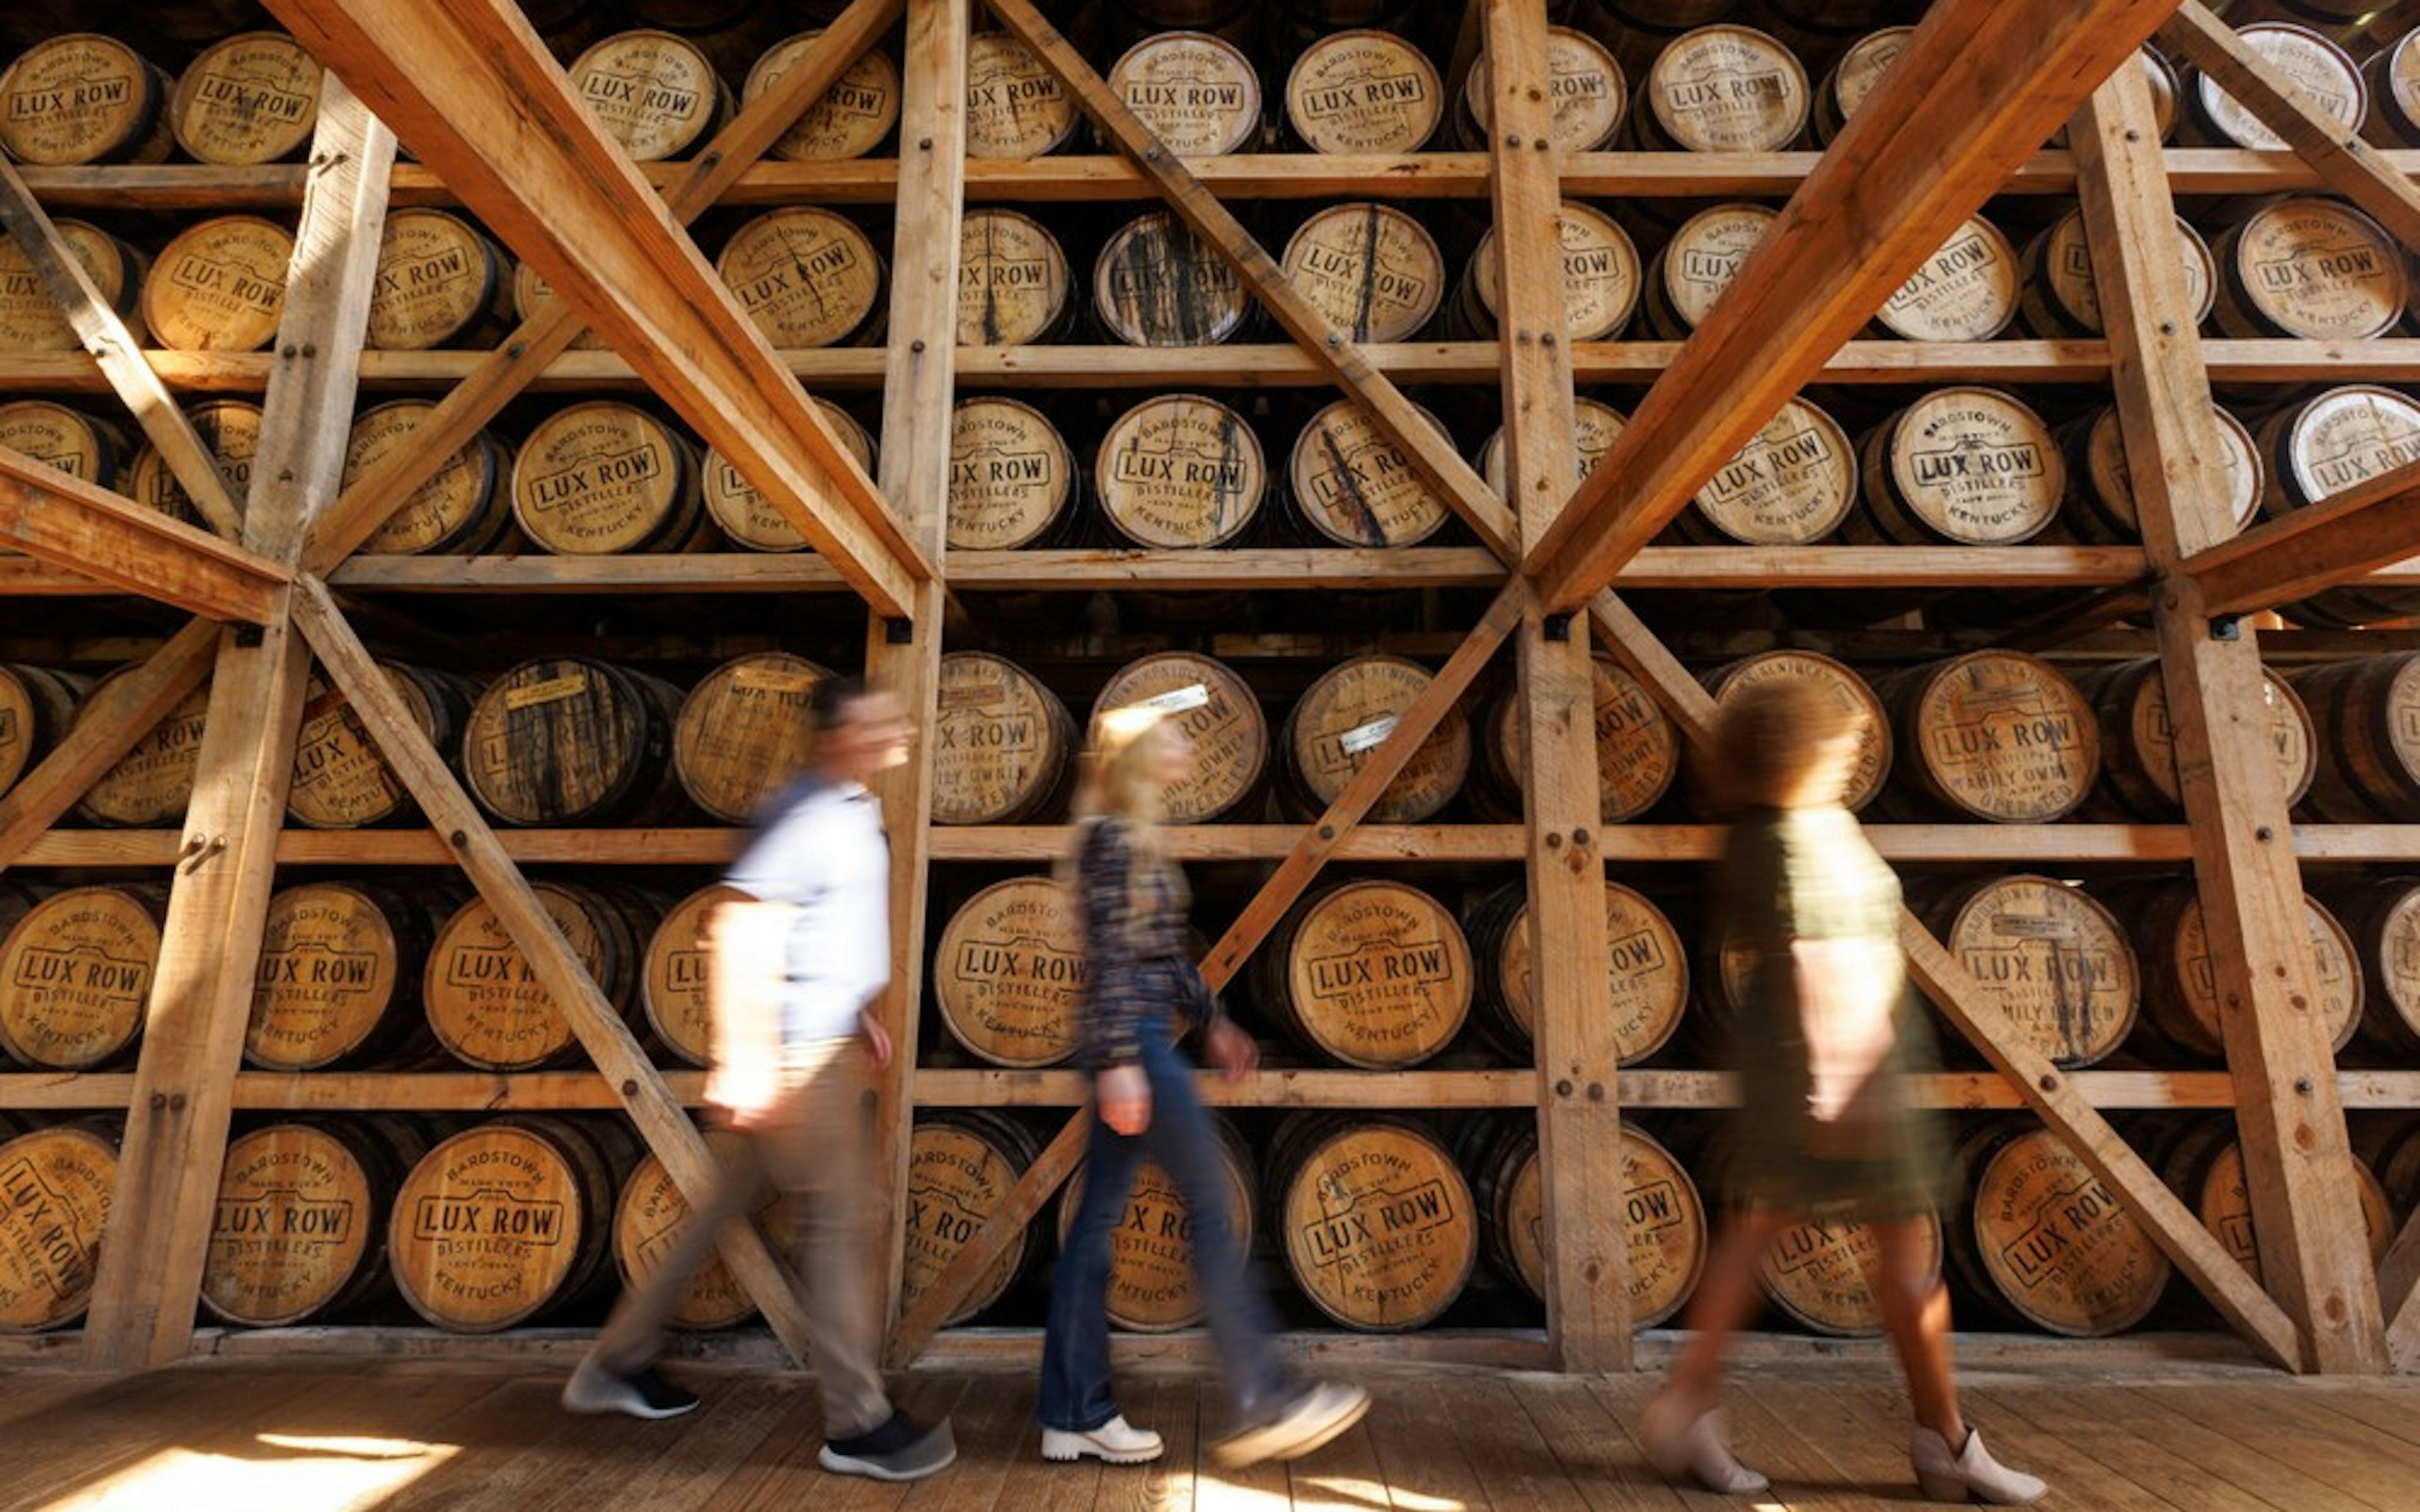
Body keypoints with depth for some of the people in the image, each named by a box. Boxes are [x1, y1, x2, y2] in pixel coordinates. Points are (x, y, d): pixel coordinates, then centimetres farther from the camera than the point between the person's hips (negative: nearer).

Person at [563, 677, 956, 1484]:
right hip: (798, 1049, -10)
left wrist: (858, 1013, 21)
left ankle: (619, 1363, 35)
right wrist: (742, 1059, -25)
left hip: (823, 1042, 10)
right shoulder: (811, 813, -18)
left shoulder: (851, 810, 13)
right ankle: (858, 1424, 8)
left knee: (730, 1204, 19)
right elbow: (740, 929, -24)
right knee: (839, 1220, -3)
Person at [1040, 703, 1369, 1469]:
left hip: (1143, 1041, 10)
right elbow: (1109, 957, -18)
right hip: (1132, 1042, -10)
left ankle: (1075, 1415, 18)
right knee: (1210, 1209, -3)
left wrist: (1213, 1021, 23)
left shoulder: (1136, 838, 17)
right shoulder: (1113, 836, -11)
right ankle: (1261, 1403, 7)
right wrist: (1120, 1060, -22)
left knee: (1099, 1218, 10)